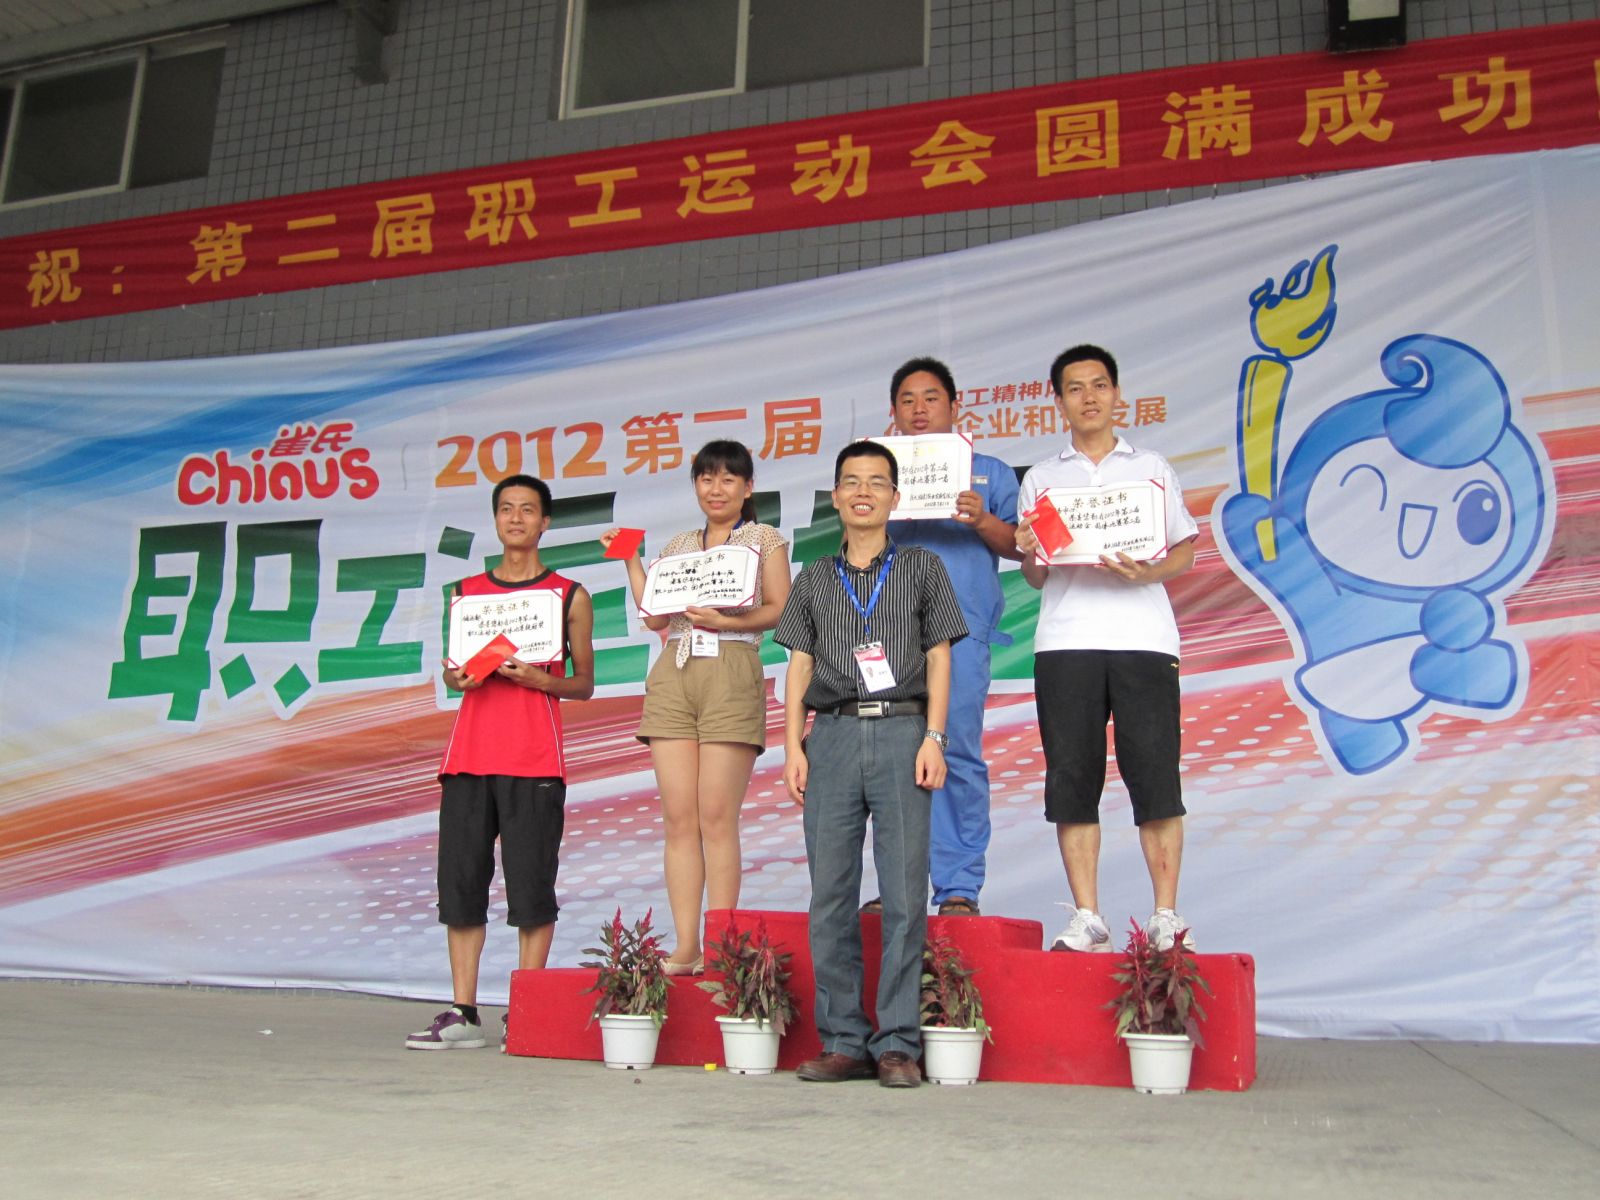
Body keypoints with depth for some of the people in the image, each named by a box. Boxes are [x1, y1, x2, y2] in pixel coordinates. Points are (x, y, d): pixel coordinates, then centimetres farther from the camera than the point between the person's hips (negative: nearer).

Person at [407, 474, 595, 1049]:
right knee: (460, 880, 1)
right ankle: (463, 1015, 7)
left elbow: (584, 683, 9)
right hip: (468, 757, 3)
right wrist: (455, 676, -1)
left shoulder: (569, 596, 9)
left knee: (531, 886, -5)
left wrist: (542, 679, -10)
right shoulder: (466, 592, 17)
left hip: (534, 762, -3)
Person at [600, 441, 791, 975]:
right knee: (678, 817, -1)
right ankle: (685, 946, 1)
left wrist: (728, 621, -14)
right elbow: (654, 617, 13)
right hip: (672, 674, 4)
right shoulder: (679, 545, 22)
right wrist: (630, 560, 11)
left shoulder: (764, 538, 11)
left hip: (732, 674, -4)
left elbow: (780, 610, 0)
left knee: (717, 817, -8)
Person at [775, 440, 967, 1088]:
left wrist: (933, 737, -4)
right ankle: (843, 1041, 8)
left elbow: (938, 657, 8)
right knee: (831, 896, 0)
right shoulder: (814, 580, 18)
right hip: (833, 736, 2)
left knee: (904, 893, -6)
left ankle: (898, 1044, 0)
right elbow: (799, 667, 14)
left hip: (901, 731, -2)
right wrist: (793, 746, 3)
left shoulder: (922, 567, 13)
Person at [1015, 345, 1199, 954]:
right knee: (1071, 781, 0)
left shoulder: (1152, 468, 15)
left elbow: (1185, 550, 12)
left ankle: (1166, 914, 5)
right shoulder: (1040, 478, 17)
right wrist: (1028, 555, -7)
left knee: (1155, 775, -4)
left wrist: (1148, 572, -8)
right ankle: (1087, 918, 6)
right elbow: (1034, 576, 16)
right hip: (1064, 642, 1)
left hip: (1143, 637, -1)